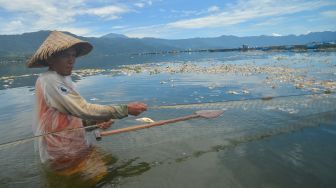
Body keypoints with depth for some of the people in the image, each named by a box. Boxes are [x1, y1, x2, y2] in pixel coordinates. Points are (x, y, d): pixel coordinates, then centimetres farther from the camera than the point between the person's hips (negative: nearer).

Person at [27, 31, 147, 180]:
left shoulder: (63, 79, 10)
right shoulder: (49, 80, -20)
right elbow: (83, 109, -28)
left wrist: (97, 121, -6)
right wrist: (126, 109, -25)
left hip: (72, 146, 9)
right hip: (63, 155, -8)